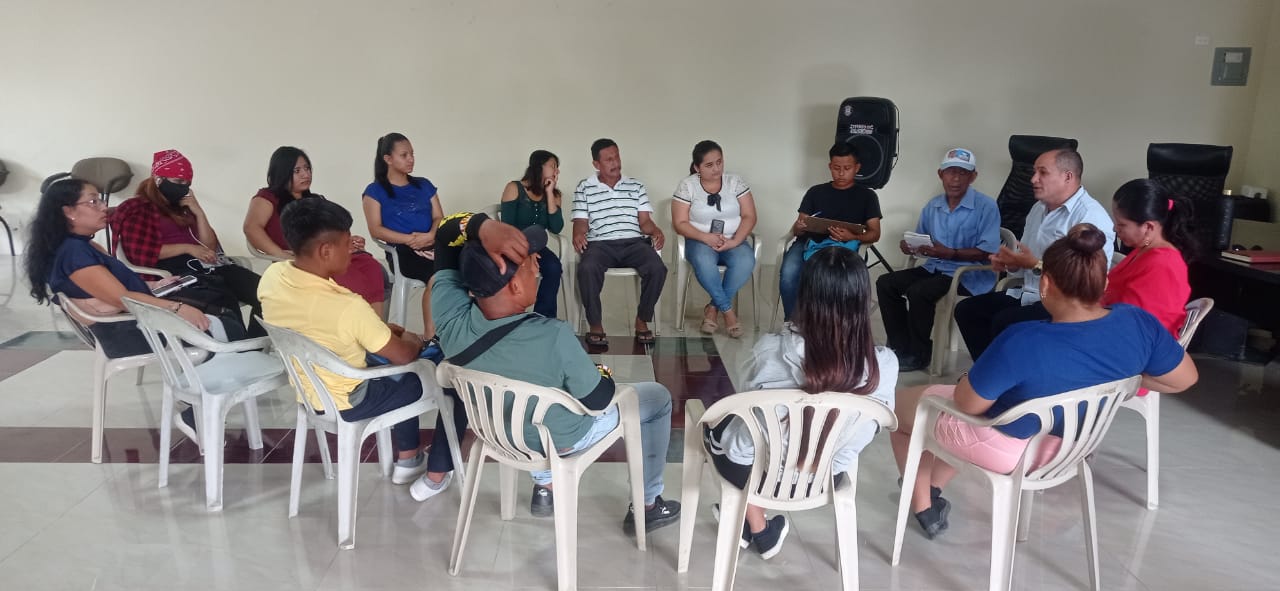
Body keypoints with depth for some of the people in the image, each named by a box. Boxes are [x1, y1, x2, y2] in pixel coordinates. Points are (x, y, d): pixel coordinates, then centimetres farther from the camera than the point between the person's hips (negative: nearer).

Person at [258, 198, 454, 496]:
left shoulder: (271, 276, -14)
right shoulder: (348, 307, -36)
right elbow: (403, 355, -21)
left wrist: (382, 329, 3)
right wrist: (413, 340, 2)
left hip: (305, 390, 7)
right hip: (345, 403, -7)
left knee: (402, 376, 29)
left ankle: (408, 460, 39)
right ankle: (437, 474, 25)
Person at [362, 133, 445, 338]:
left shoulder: (424, 185, 22)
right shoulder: (375, 191, 9)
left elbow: (439, 217, 15)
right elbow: (376, 230, -1)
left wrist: (430, 235, -9)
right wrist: (411, 240, -14)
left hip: (434, 244, 4)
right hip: (402, 250, -4)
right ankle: (430, 335, -29)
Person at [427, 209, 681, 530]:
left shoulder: (452, 321, -27)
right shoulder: (553, 338, -40)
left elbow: (448, 231, -18)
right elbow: (598, 400, -23)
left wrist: (484, 227, -38)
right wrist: (604, 373, -2)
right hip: (564, 438, -4)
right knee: (658, 397, 17)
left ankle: (544, 487, 42)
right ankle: (646, 507, 30)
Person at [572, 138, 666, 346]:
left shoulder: (635, 186, 18)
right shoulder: (584, 188, 12)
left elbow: (645, 221, 11)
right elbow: (581, 222, 5)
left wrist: (656, 231, -12)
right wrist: (578, 234, -19)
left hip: (634, 242, 2)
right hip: (600, 243, -2)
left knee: (657, 268, -29)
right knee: (587, 269, -36)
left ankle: (642, 320, -8)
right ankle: (595, 325, -18)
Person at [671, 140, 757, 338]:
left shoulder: (735, 182, 3)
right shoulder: (687, 186, -2)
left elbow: (749, 216, -1)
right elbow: (680, 223, -6)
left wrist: (735, 241, -18)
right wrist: (706, 237, -22)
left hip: (734, 241, 2)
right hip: (701, 241, -2)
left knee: (746, 261, -32)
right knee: (703, 261, -38)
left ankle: (713, 309, -17)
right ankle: (728, 311, -22)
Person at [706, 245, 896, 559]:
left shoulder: (771, 350, -29)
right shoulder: (884, 365, -23)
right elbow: (874, 422, -3)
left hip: (750, 471, -2)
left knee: (717, 421, 30)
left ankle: (758, 529, 39)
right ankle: (759, 529, 40)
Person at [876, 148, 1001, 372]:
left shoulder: (986, 206, -10)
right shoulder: (932, 206, 9)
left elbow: (989, 252, -18)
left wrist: (952, 254, -27)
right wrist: (910, 246, -8)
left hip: (969, 274, -7)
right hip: (935, 268, 7)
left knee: (918, 292, -29)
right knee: (886, 283, -7)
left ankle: (919, 354, -10)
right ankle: (901, 347, -1)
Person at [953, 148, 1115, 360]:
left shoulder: (1091, 216, -15)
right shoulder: (1039, 208, 15)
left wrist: (1035, 265, -22)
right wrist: (1011, 263, -1)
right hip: (1028, 294, 9)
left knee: (1004, 322, -29)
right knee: (966, 310, 0)